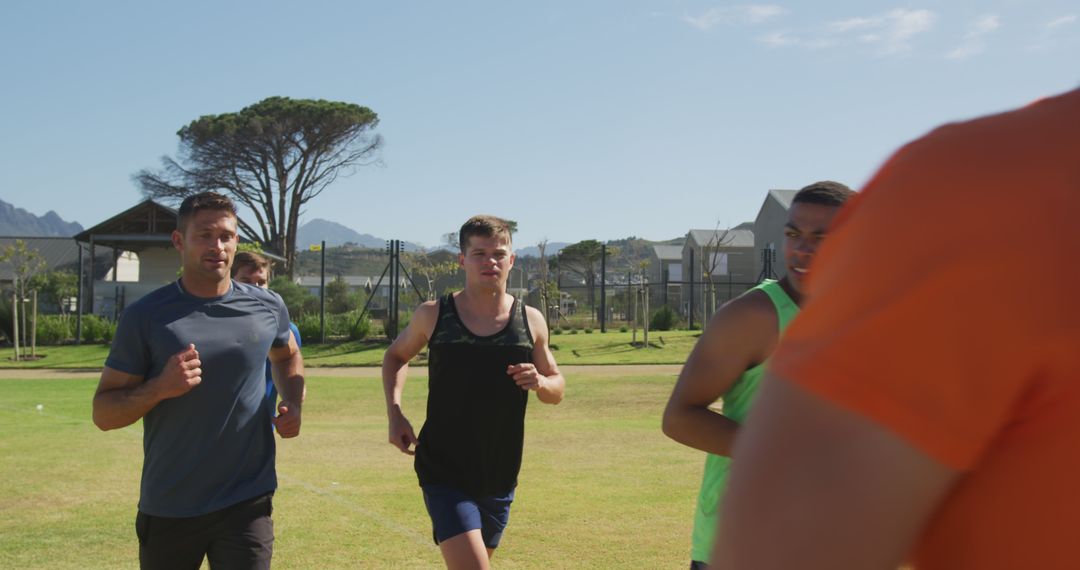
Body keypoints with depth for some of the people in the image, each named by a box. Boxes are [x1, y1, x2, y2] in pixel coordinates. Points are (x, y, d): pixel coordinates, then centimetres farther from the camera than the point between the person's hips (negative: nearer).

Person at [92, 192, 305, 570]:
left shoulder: (267, 308, 1)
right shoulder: (144, 317, -5)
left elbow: (287, 356, 24)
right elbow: (103, 414, -3)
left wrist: (293, 403, 4)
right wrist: (160, 387, -21)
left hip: (247, 505, 0)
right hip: (167, 509, 0)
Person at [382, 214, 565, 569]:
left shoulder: (530, 321, 0)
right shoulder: (433, 315, -4)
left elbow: (556, 389, 10)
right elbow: (395, 356, 14)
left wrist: (540, 383, -14)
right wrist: (395, 413, -1)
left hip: (499, 479, 3)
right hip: (444, 474, -3)